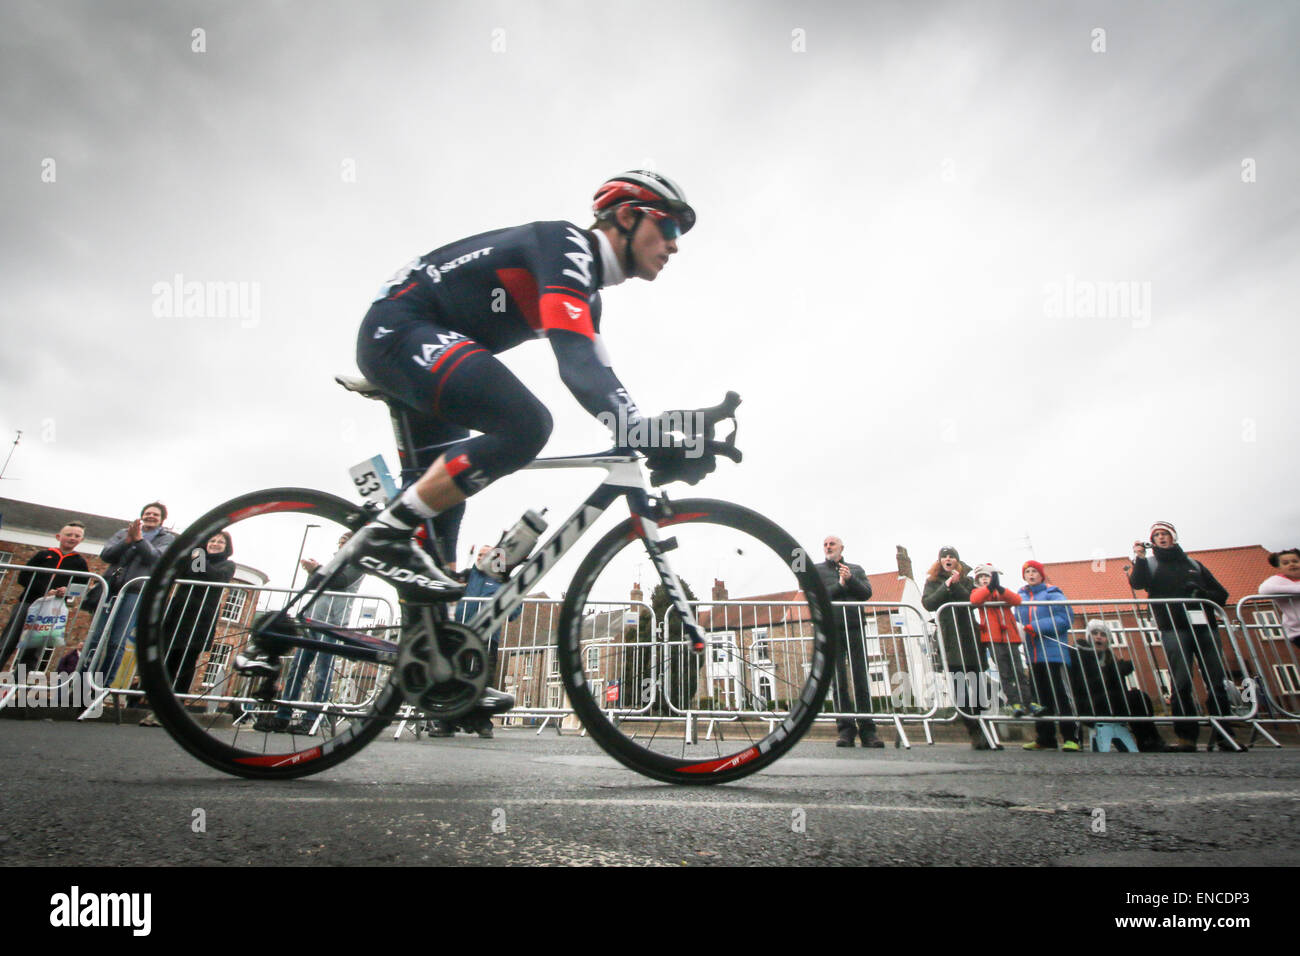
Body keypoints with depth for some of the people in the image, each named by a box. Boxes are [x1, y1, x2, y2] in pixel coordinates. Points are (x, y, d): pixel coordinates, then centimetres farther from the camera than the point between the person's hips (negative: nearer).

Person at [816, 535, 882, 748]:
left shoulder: (856, 569, 18)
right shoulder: (816, 570, 12)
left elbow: (867, 593, 5)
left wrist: (850, 579, -10)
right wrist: (840, 585, -6)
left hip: (855, 628, 1)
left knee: (861, 680, -1)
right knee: (839, 681, -1)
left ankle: (867, 730, 4)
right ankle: (845, 729, 4)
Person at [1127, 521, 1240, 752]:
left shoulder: (1193, 564, 21)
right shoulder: (1149, 564, 13)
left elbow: (1221, 594, 18)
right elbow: (1137, 583, -7)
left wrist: (1203, 593, -3)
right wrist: (1139, 559, -21)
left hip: (1204, 626, 3)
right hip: (1174, 629, -3)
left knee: (1218, 681, -1)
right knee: (1181, 683, -7)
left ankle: (1225, 734, 7)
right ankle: (1187, 737, -5)